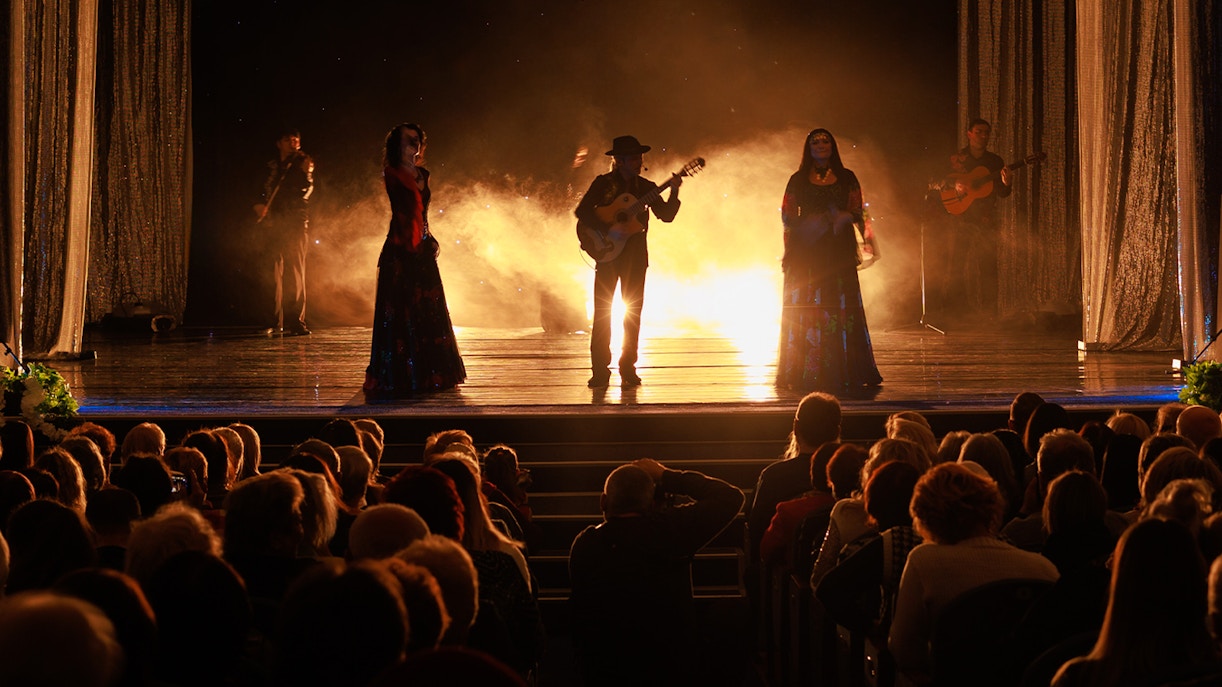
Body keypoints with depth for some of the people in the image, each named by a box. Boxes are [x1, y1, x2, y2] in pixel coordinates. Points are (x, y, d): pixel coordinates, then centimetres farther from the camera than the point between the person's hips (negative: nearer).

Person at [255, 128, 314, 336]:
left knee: (295, 271, -9)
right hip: (275, 224, 4)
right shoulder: (273, 166, 17)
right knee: (276, 273, 4)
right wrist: (260, 204, 6)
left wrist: (306, 173, -27)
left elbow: (305, 191, -10)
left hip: (295, 224, -4)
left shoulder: (302, 163, 4)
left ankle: (296, 321, -10)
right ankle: (277, 321, 8)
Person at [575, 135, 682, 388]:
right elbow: (582, 211, -9)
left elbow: (667, 215, 0)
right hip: (607, 252, -3)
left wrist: (674, 191, -16)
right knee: (602, 310, -7)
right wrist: (609, 228, -19)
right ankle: (600, 370, -4)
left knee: (633, 312, 2)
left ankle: (628, 369, 8)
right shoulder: (603, 183, -1)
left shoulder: (646, 187, 8)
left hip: (635, 254, 3)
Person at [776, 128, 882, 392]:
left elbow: (858, 212, 9)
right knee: (805, 308, -5)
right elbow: (787, 216, 8)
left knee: (841, 307, -3)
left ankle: (843, 371, 2)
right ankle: (806, 373, -2)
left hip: (839, 251, 0)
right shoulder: (798, 180, 9)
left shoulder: (847, 178, 10)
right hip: (806, 251, 0)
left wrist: (846, 217, -13)